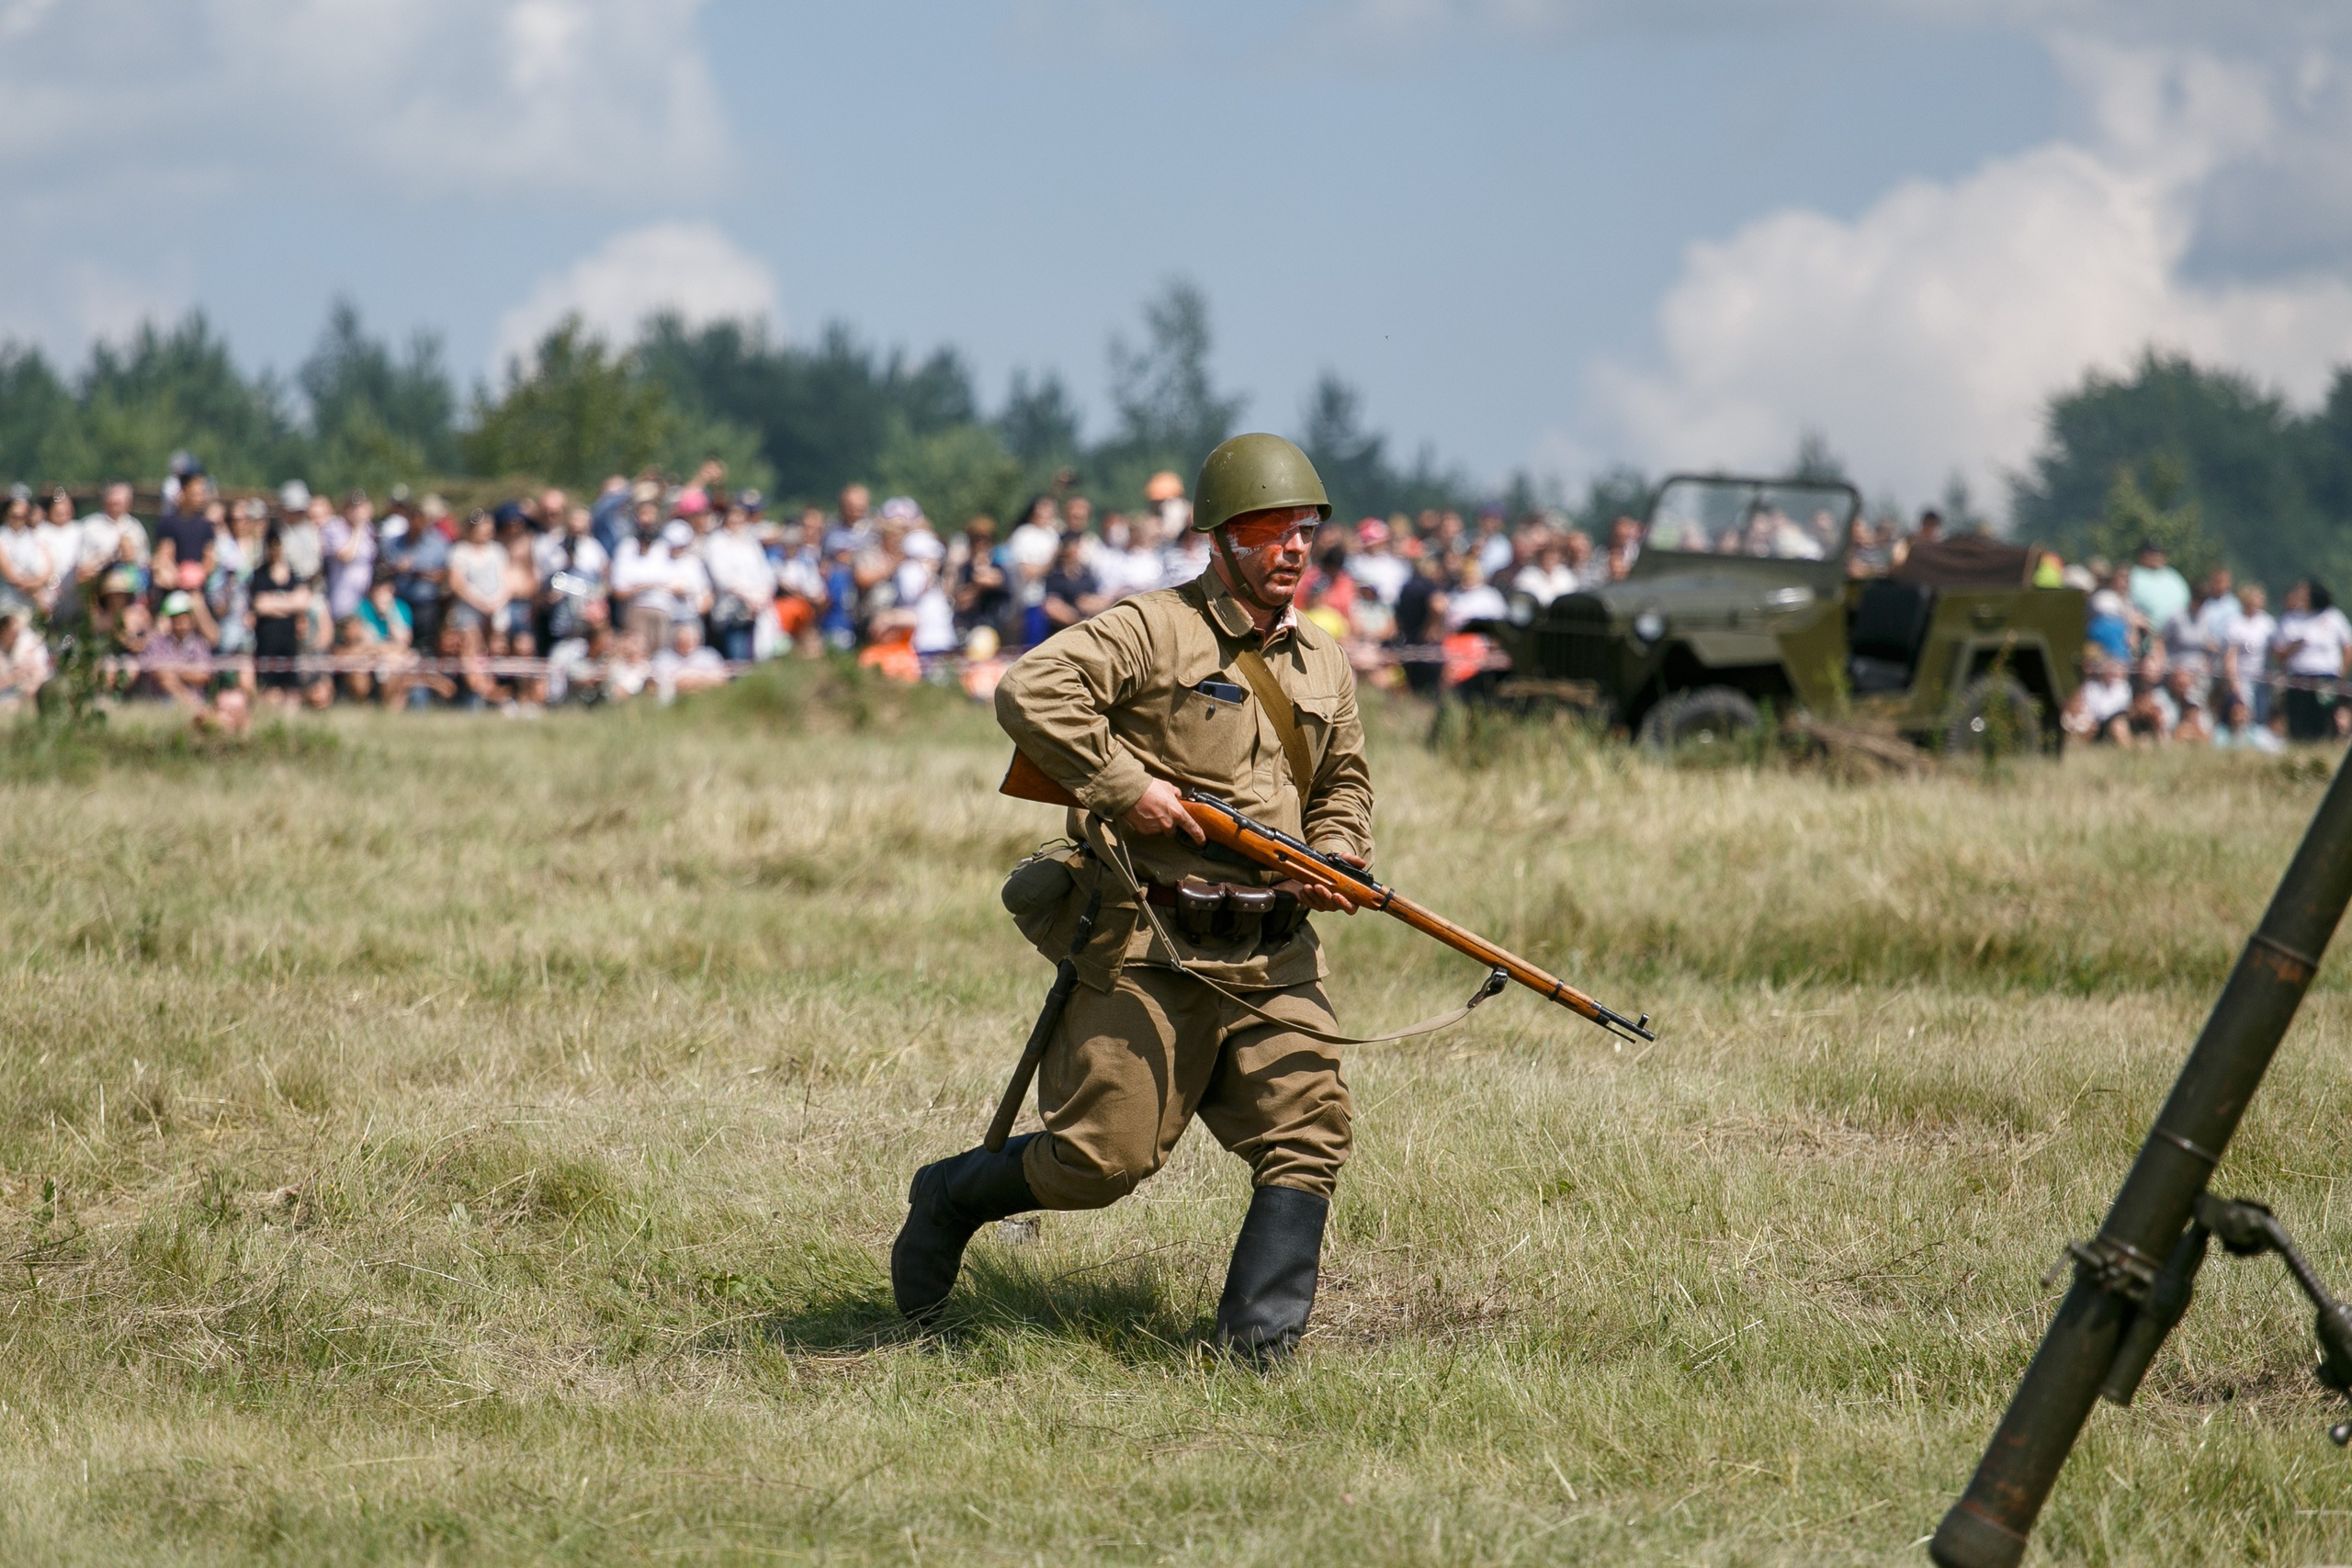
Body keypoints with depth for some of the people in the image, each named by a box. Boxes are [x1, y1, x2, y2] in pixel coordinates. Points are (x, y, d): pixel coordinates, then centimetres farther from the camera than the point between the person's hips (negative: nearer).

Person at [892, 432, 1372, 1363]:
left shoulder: (1324, 668, 17)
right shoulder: (1153, 631, -6)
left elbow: (1343, 785, 30)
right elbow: (1028, 693, -18)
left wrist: (1337, 856, 9)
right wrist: (1123, 784, -21)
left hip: (1273, 961, 6)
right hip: (1146, 952, -6)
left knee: (1308, 1131, -10)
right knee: (1105, 1156, -4)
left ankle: (1259, 1341, -10)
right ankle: (948, 1201, 22)